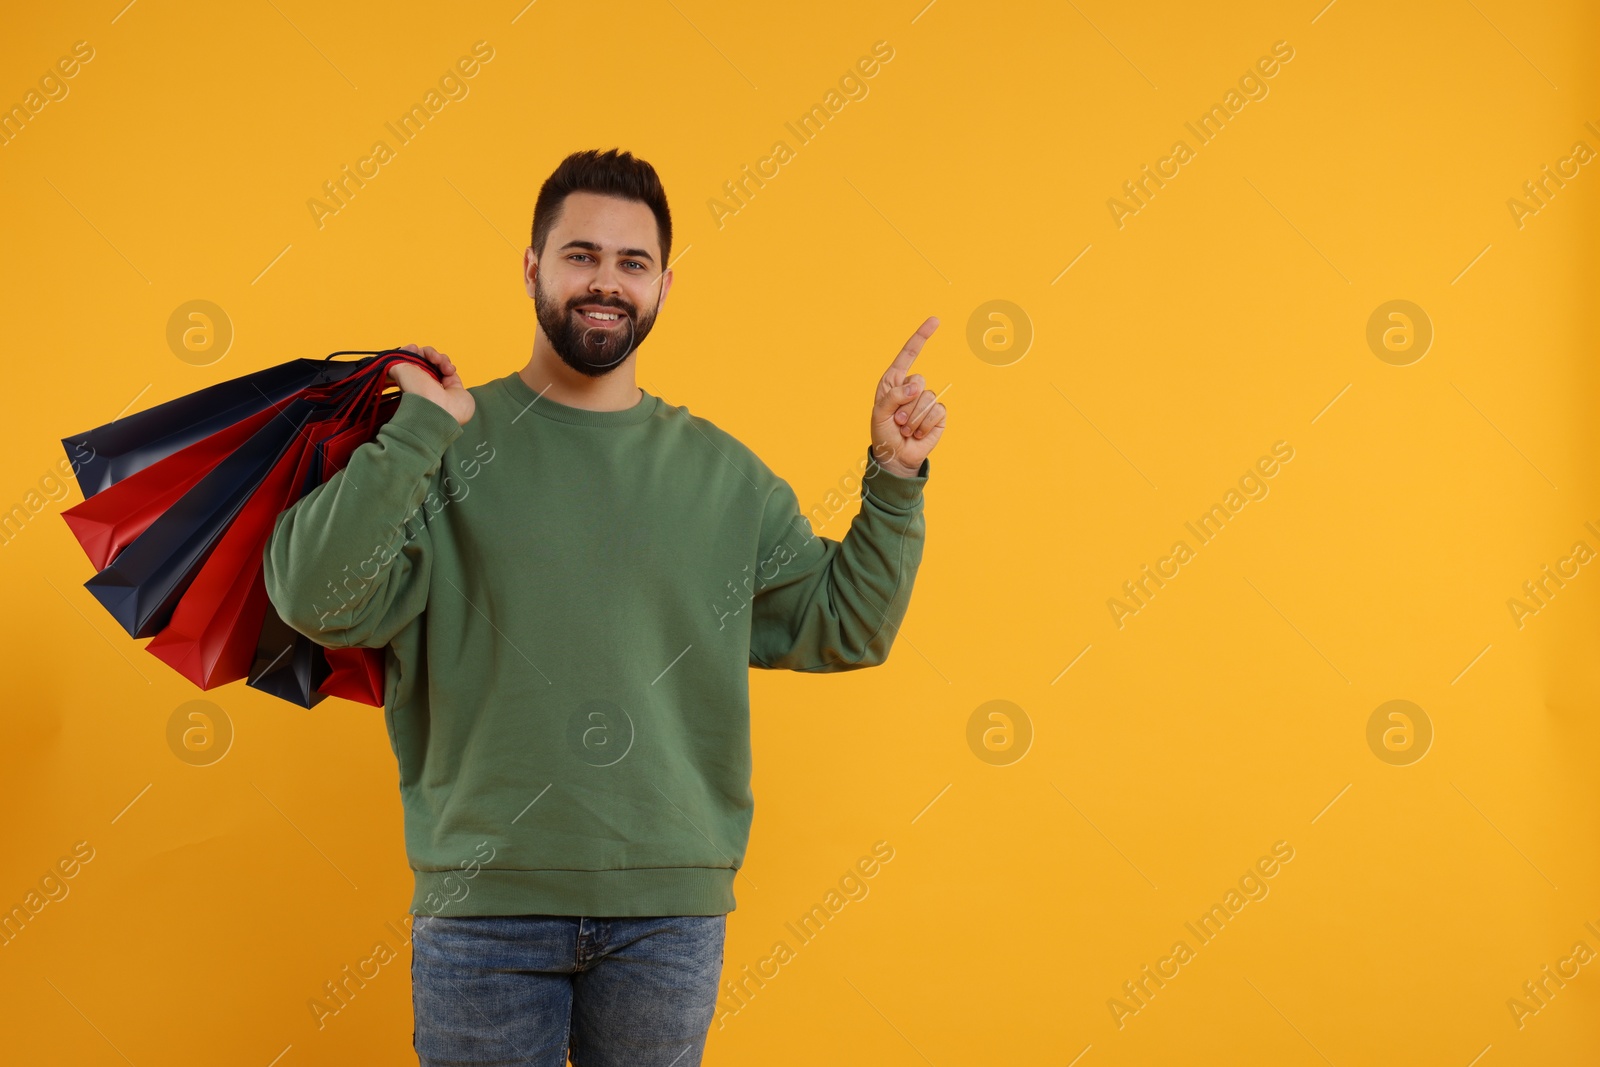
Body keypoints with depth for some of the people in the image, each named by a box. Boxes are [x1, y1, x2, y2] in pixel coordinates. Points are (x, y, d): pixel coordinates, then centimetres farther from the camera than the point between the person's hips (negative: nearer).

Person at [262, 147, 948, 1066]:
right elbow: (317, 600, -13)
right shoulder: (452, 447, 0)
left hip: (671, 908, 2)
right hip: (485, 896, -2)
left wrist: (894, 481, 1)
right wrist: (421, 431, -16)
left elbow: (844, 628, 11)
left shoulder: (723, 474, 8)